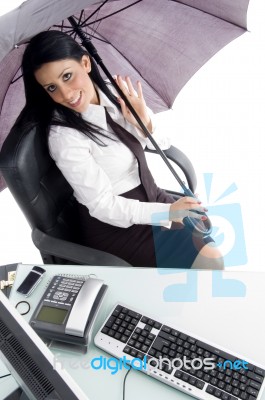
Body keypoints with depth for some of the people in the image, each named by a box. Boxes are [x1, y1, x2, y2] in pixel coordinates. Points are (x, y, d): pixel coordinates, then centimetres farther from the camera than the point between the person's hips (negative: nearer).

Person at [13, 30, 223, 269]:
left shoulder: (112, 92, -4)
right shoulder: (64, 137, -24)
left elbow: (162, 144, 5)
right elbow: (103, 206, -21)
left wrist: (144, 122, -17)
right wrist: (167, 212, -27)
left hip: (150, 196, 7)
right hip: (113, 225, -6)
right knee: (209, 261, -10)